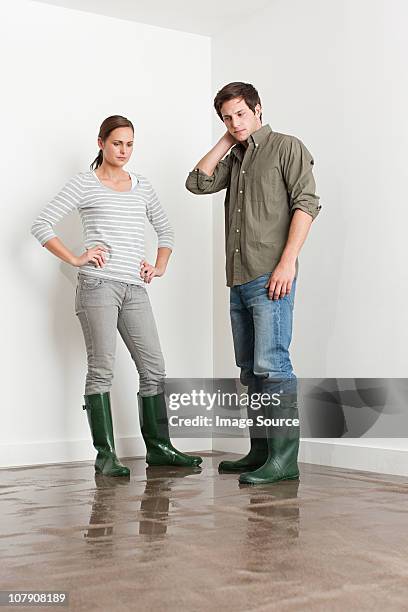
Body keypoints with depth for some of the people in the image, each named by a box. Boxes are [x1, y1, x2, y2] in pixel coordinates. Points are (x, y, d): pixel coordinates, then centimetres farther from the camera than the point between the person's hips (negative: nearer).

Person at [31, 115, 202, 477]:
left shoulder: (142, 186, 18)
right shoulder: (84, 183, 4)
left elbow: (165, 230, 28)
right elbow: (42, 226, -2)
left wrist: (160, 267, 13)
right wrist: (75, 259, -9)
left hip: (134, 288, 5)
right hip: (98, 285, -5)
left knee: (154, 368, 3)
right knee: (102, 370, -5)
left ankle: (159, 447, 13)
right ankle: (105, 454, 2)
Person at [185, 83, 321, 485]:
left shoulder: (287, 147, 2)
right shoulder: (234, 159, 23)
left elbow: (306, 203, -9)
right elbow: (198, 183, 11)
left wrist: (287, 262, -18)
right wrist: (225, 142, 13)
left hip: (270, 277, -8)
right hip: (239, 280, 8)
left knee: (271, 364, -14)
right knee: (250, 369, 10)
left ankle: (284, 459, -11)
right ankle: (260, 451, 18)